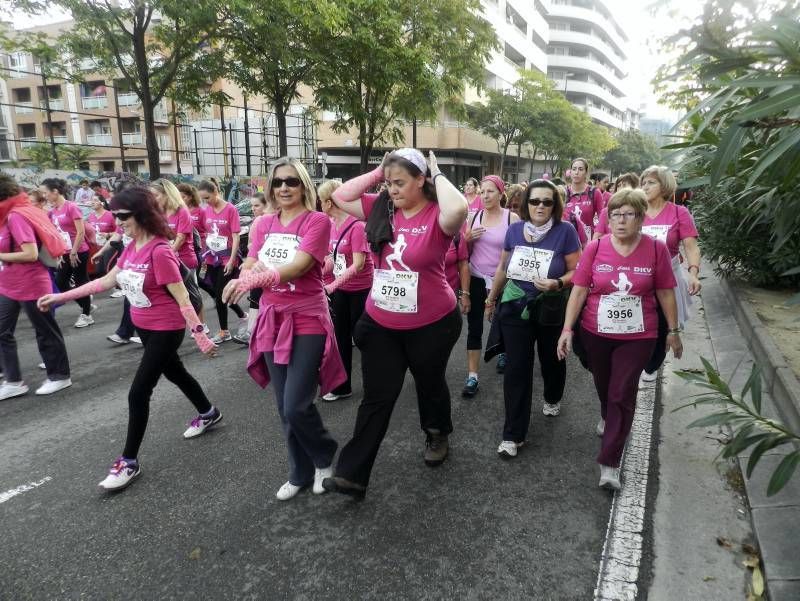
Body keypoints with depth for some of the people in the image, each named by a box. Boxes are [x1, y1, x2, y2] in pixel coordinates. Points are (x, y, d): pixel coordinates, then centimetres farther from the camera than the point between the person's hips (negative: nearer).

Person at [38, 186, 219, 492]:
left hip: (166, 330, -9)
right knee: (174, 373, 25)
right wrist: (60, 296, 11)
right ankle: (208, 413, 47)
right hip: (144, 327, 9)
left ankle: (129, 461, 11)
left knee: (138, 393, -4)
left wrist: (200, 335, -23)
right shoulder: (132, 247, 1)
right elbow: (106, 281, 11)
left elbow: (183, 299, -24)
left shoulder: (160, 252, -25)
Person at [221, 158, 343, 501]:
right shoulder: (263, 225, 9)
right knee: (285, 409, 12)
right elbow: (249, 267, 1)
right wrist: (245, 277, -22)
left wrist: (258, 277, -35)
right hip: (272, 321, 6)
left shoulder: (318, 221, -8)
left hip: (307, 322, -5)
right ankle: (301, 473, 32)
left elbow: (299, 265, -21)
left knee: (296, 407, -9)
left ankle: (325, 457, 22)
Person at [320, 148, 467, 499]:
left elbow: (458, 210, -39)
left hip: (431, 325, -4)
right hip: (380, 325, 4)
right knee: (377, 397, 8)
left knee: (430, 384, 21)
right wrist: (378, 173, -3)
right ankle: (352, 475, 12)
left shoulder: (436, 216, -16)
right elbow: (340, 196, 2)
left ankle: (437, 436, 50)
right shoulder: (382, 209, 1)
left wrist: (438, 176, -21)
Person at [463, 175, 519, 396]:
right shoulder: (475, 216, 1)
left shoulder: (512, 218, -8)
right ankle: (472, 376, 5)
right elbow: (465, 250, 8)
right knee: (474, 327, 0)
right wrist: (468, 238, -12)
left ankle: (503, 352, 46)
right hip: (476, 278, 2)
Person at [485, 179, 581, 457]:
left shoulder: (565, 231, -12)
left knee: (551, 359, 20)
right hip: (515, 308, 2)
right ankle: (513, 434, 6)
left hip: (551, 310, -1)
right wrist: (491, 298, 16)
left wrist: (558, 283, -29)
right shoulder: (514, 229, -2)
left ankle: (552, 399, 53)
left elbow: (576, 271, -9)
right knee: (516, 369, -1)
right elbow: (503, 268, 9)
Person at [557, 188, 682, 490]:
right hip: (595, 333, 2)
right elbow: (579, 290, -6)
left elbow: (665, 293, -1)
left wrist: (673, 332, 4)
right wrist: (567, 329, -10)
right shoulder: (595, 248, -9)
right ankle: (607, 417, 55)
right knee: (603, 387, 22)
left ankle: (609, 462, 7)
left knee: (622, 395, -1)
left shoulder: (656, 249, -9)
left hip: (637, 336, -1)